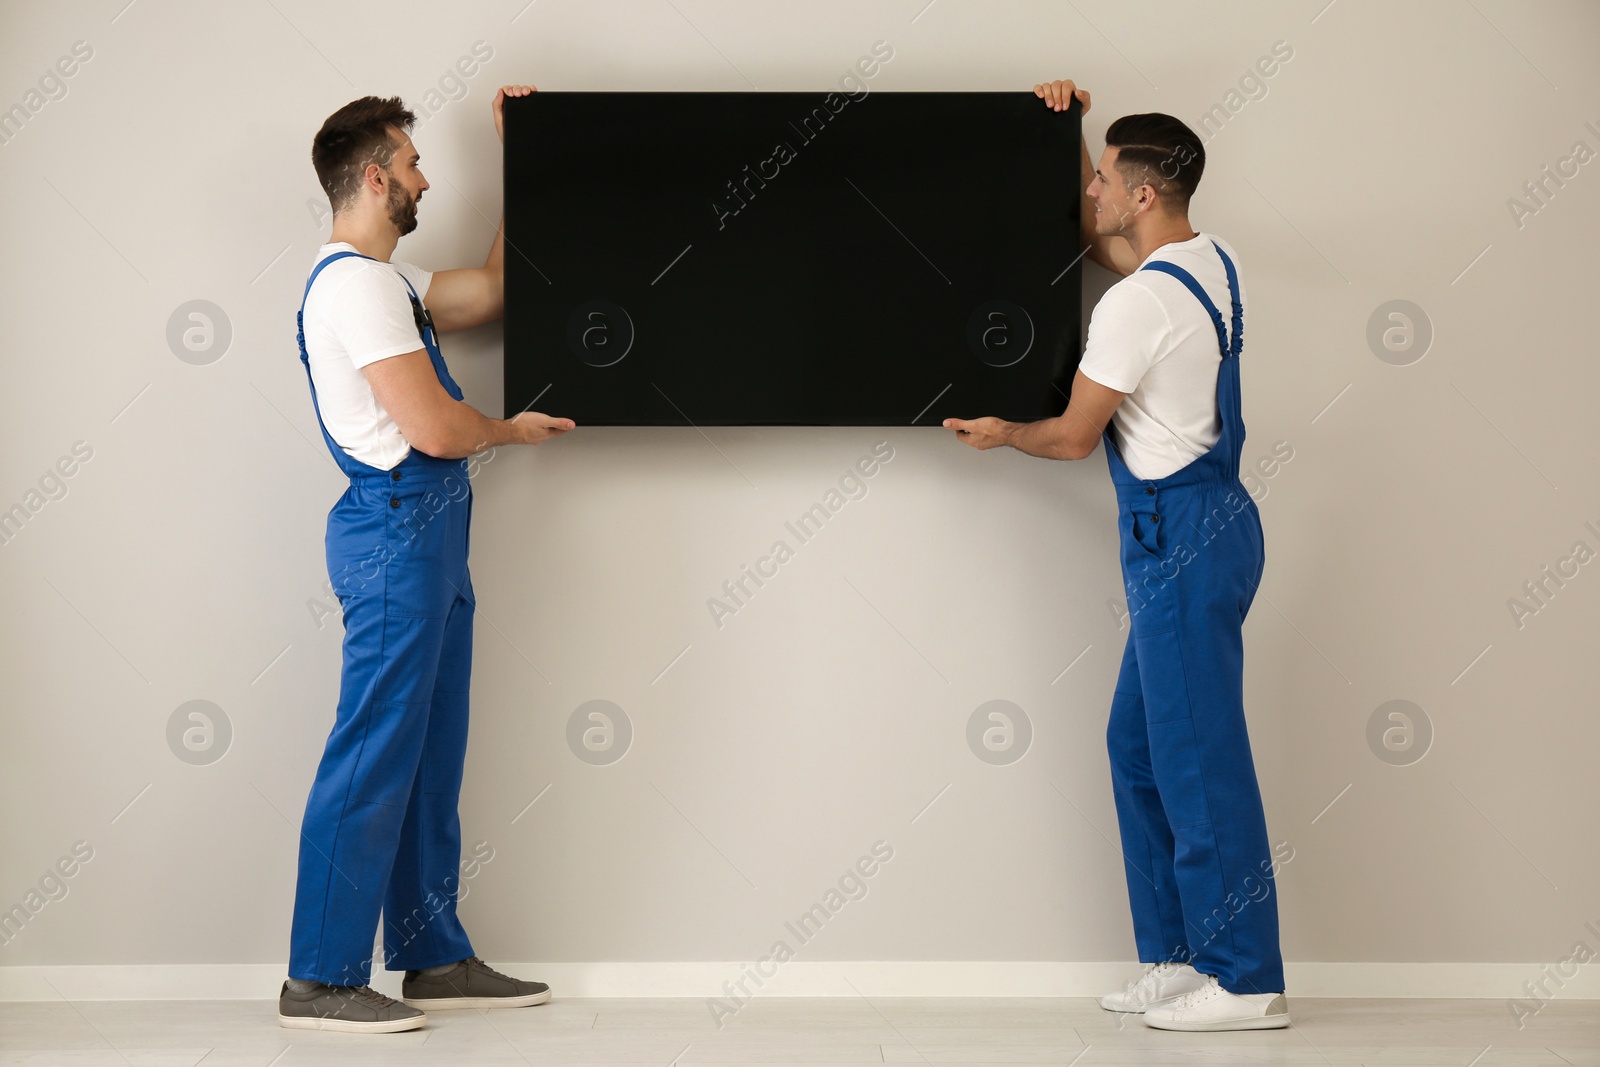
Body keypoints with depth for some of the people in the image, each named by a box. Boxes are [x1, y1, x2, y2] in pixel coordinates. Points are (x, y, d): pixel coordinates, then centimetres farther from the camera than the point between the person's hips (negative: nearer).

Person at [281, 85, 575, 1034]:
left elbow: (491, 290, 25)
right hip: (397, 532, -11)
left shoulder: (384, 278, 18)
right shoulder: (357, 282, -15)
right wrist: (513, 431, 0)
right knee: (373, 758, -7)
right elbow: (434, 428, -20)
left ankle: (435, 956, 20)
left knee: (430, 756, 13)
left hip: (426, 533, 11)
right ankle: (322, 978, -1)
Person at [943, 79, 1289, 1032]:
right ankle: (1178, 957, 21)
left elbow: (1074, 437, -8)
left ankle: (1247, 982, 1)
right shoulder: (1217, 261, 9)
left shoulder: (1137, 305, -18)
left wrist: (1001, 433, 11)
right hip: (1206, 523, 10)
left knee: (1198, 757, -5)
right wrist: (1073, 129, 25)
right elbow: (1096, 236, 29)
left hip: (1182, 535, -10)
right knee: (1140, 747, 15)